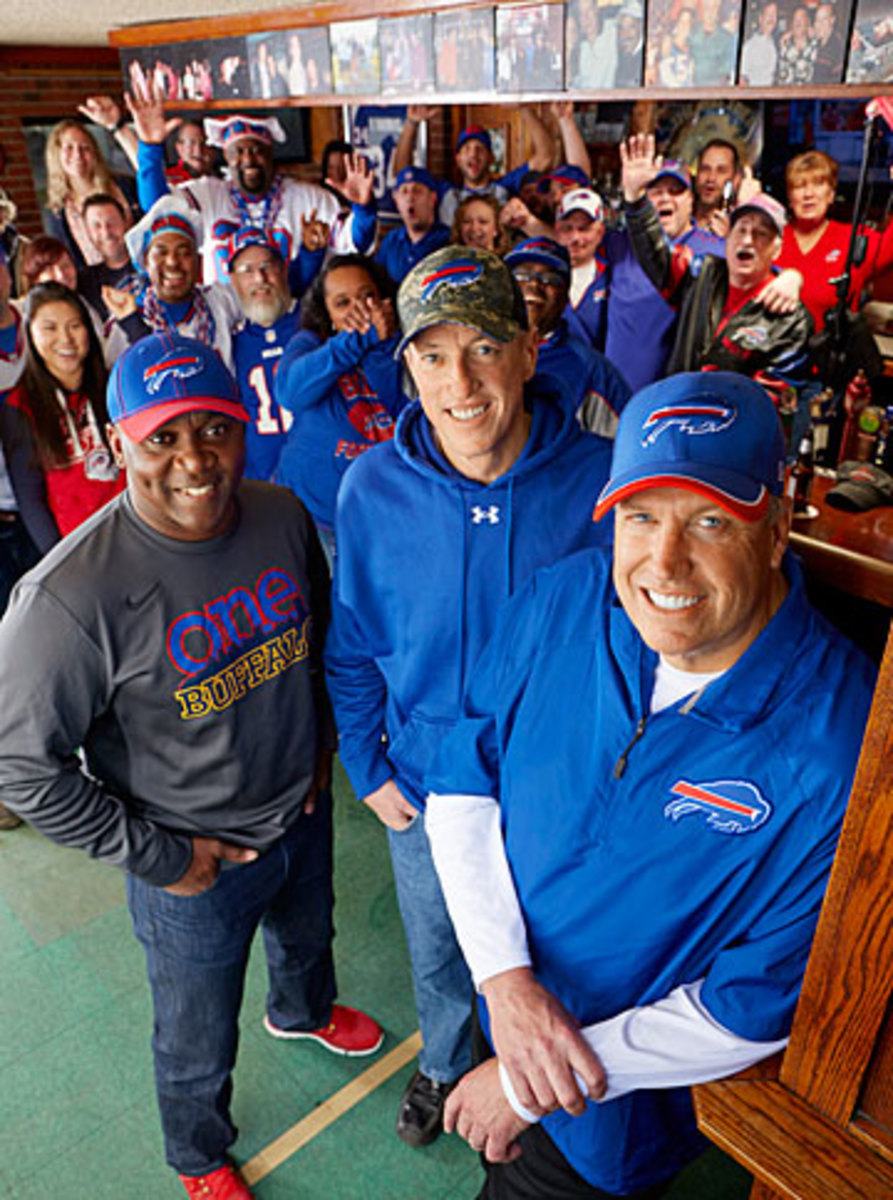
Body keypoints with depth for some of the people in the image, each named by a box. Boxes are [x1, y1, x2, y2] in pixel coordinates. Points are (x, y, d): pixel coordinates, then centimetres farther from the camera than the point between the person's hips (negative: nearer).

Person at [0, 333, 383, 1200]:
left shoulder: (283, 517, -13)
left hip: (302, 813, 5)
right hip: (191, 868, -4)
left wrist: (323, 738, 5)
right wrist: (154, 855, -17)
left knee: (307, 936, 35)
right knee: (198, 1043, 21)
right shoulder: (74, 595, -30)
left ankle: (304, 1012, 72)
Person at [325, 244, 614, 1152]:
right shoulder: (371, 487, -15)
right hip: (423, 789, 2)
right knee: (436, 955, 28)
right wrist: (368, 770, -2)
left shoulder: (599, 481, -20)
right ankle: (442, 1066, 62)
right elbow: (350, 647, -2)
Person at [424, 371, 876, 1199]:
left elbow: (760, 1008, -24)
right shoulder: (561, 601, -20)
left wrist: (526, 1089, -17)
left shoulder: (839, 745, -32)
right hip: (503, 1003, 4)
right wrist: (505, 977, -21)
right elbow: (464, 782, -9)